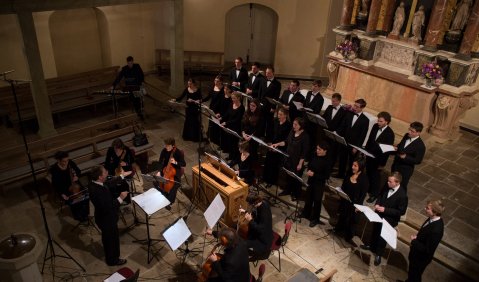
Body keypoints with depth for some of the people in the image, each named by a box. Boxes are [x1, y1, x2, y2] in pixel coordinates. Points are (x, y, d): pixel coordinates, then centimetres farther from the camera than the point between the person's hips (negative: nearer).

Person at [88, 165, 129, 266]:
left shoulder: (94, 184, -11)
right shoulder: (97, 191, -40)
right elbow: (108, 207, -37)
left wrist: (122, 176, 13)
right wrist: (121, 198, -33)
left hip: (105, 217, 9)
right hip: (107, 219, -9)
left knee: (108, 237, 32)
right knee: (112, 239, 16)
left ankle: (109, 255, 57)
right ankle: (113, 260, 40)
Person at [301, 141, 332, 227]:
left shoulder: (327, 161, -22)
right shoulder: (315, 156, -6)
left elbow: (326, 176, -21)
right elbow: (309, 164, 11)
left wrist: (314, 174, -26)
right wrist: (308, 170, -10)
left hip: (320, 184, -6)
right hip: (311, 180, 6)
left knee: (317, 201, 8)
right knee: (308, 198, 21)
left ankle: (315, 219, 24)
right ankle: (306, 214, 40)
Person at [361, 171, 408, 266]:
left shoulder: (402, 195, -30)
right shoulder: (387, 186, -13)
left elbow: (401, 211, -23)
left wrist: (385, 210, -26)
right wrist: (377, 204, -11)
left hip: (390, 219, -6)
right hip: (379, 214, 6)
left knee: (382, 235, 12)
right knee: (375, 230, 26)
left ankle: (378, 254, 36)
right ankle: (372, 246, 52)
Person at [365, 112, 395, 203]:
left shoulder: (390, 133, -22)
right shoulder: (375, 126, -6)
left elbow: (388, 150, -16)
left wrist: (382, 164, -13)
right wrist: (366, 150, 9)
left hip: (378, 159, -5)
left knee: (375, 176, 10)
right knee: (368, 174, 19)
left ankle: (374, 194, 30)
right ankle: (369, 189, 42)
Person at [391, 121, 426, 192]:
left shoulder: (420, 146, -24)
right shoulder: (406, 136, -4)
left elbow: (418, 161, -21)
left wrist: (405, 157, -31)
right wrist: (396, 148, -9)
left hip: (406, 169, -7)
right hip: (396, 165, 7)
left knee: (402, 186, 12)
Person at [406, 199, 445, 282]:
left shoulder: (436, 230, -39)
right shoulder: (433, 219, -13)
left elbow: (428, 250, -30)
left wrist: (414, 241, -22)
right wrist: (416, 237, -7)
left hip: (421, 258, -8)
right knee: (411, 272, 32)